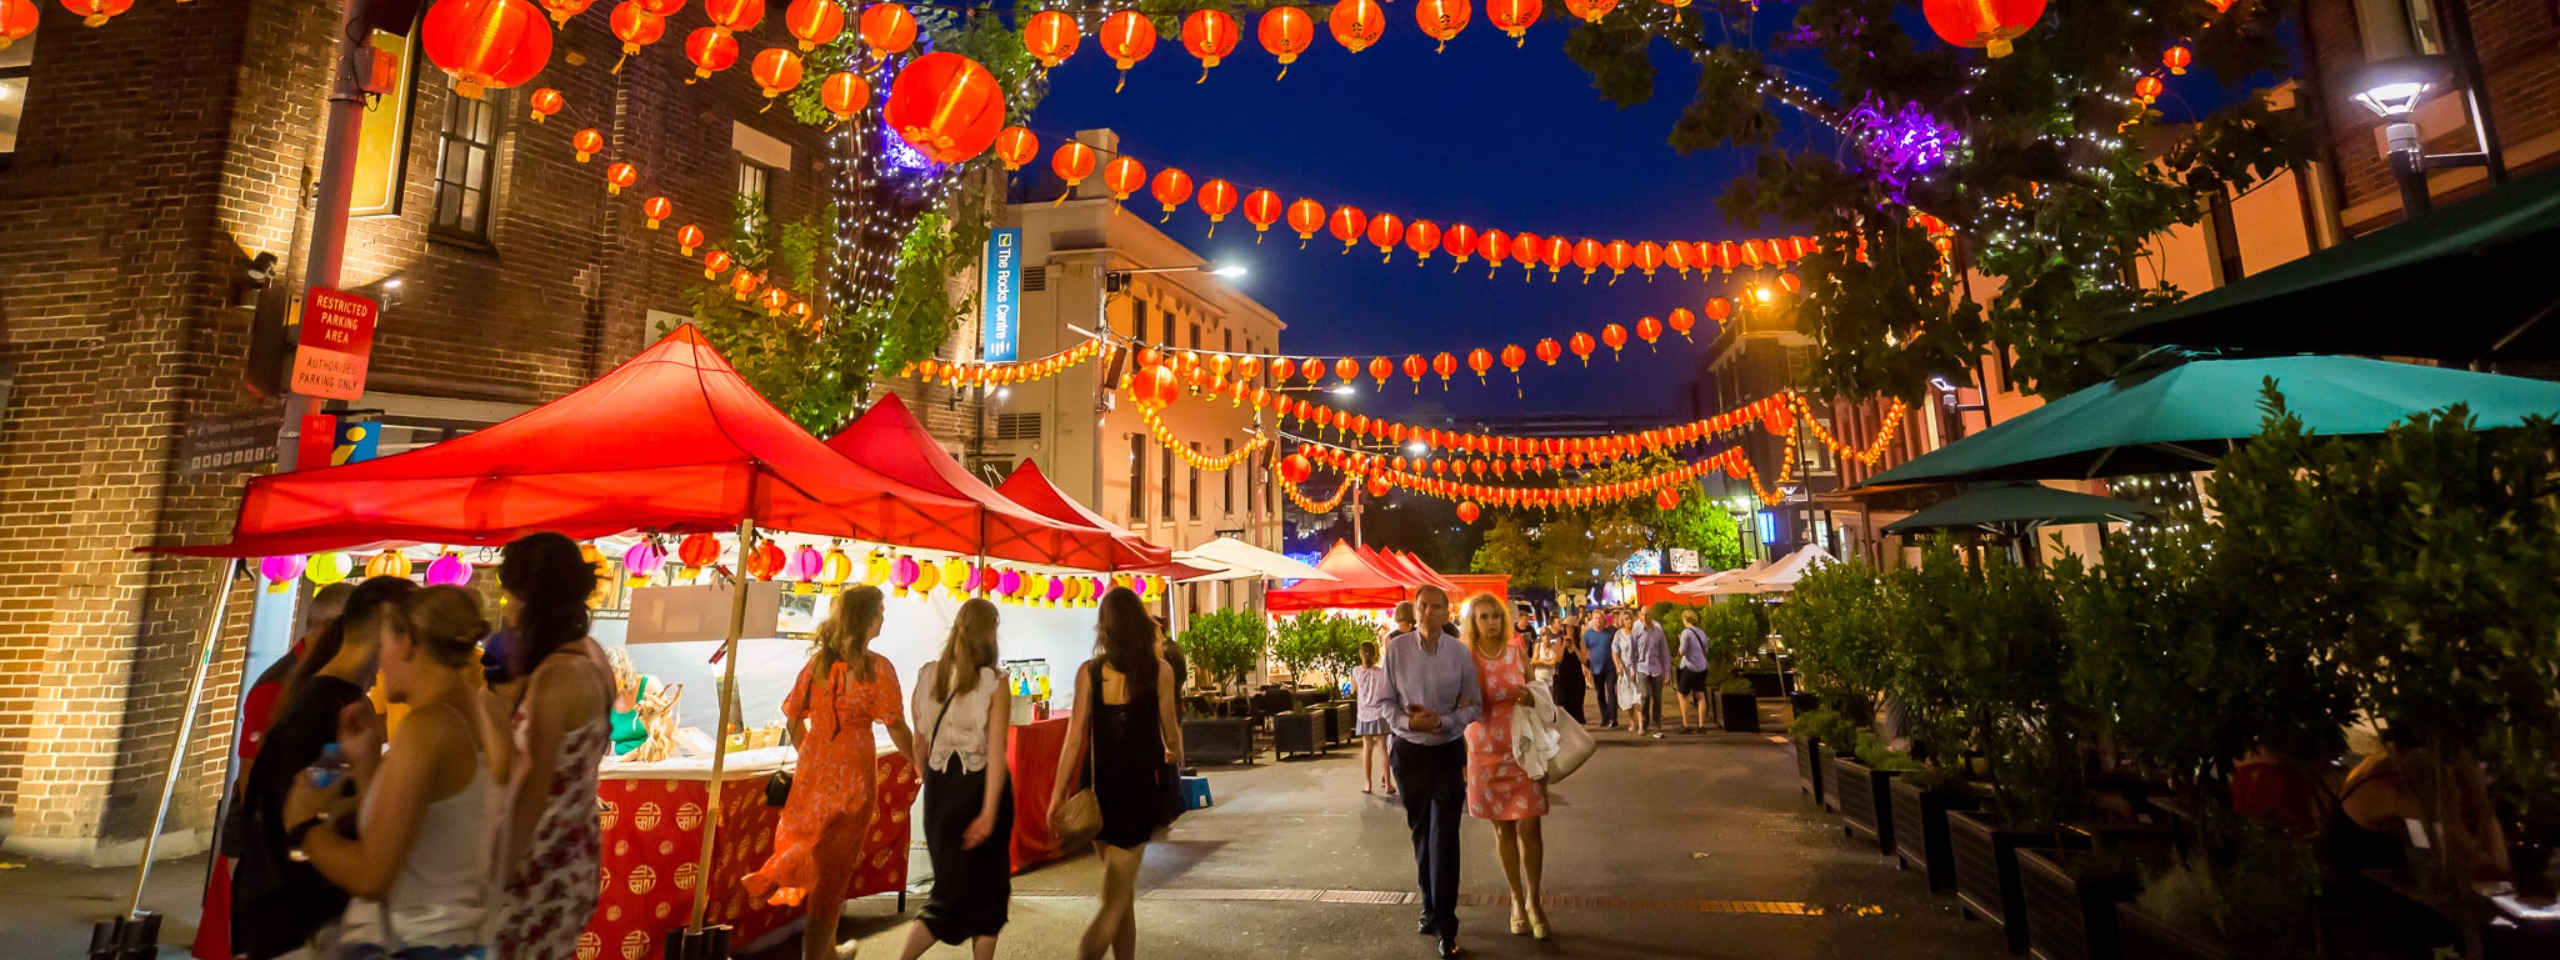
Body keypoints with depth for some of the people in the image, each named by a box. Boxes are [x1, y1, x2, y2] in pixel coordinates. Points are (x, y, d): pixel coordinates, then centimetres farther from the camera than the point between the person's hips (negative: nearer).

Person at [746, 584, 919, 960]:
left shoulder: (817, 661, 3)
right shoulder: (876, 668, -12)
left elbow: (793, 718, 9)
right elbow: (897, 728, -12)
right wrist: (919, 766, 1)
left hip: (812, 771, 5)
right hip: (851, 774, -5)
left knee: (815, 860, 22)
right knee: (832, 872, 7)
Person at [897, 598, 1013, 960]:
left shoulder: (926, 676, -1)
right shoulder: (994, 683, -13)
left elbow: (920, 743, 5)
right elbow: (996, 752, -18)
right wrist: (990, 813, -18)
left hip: (939, 788, 4)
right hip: (980, 789, -4)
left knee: (952, 884, 19)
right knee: (988, 886, 15)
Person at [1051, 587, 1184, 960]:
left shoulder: (1089, 671, -3)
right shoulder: (1159, 670, -6)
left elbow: (1075, 738, -5)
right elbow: (1170, 733, 2)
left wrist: (1059, 794, 2)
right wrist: (1174, 754, 24)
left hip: (1101, 789, 3)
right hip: (1140, 788, -3)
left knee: (1123, 892, 22)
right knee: (1114, 903, 1)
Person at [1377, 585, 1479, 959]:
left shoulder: (1459, 652, -9)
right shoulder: (1397, 648, -8)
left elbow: (1474, 706, -3)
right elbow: (1386, 702, -4)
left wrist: (1442, 722, -19)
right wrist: (1408, 721, -22)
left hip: (1448, 751, -1)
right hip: (1408, 750, 1)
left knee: (1444, 838, -2)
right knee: (1421, 834, 15)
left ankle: (1445, 926, 10)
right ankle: (1430, 908, 34)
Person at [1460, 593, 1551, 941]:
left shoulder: (1517, 652, -1)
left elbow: (1533, 696, 11)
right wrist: (1459, 757, 0)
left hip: (1523, 749, 1)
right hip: (1485, 753, 0)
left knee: (1528, 826, -2)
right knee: (1503, 828, 8)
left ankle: (1533, 901, 15)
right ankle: (1517, 900, 24)